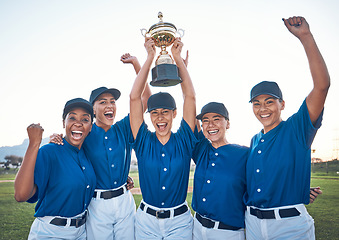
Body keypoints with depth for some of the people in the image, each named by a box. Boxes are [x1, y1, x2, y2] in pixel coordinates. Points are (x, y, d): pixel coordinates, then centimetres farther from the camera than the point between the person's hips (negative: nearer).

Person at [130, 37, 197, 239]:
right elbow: (134, 97, -9)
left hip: (180, 221, 0)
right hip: (146, 220, 1)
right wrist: (150, 57, -7)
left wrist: (178, 57, -6)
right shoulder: (143, 141, -5)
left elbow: (190, 96, -8)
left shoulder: (184, 141, -5)